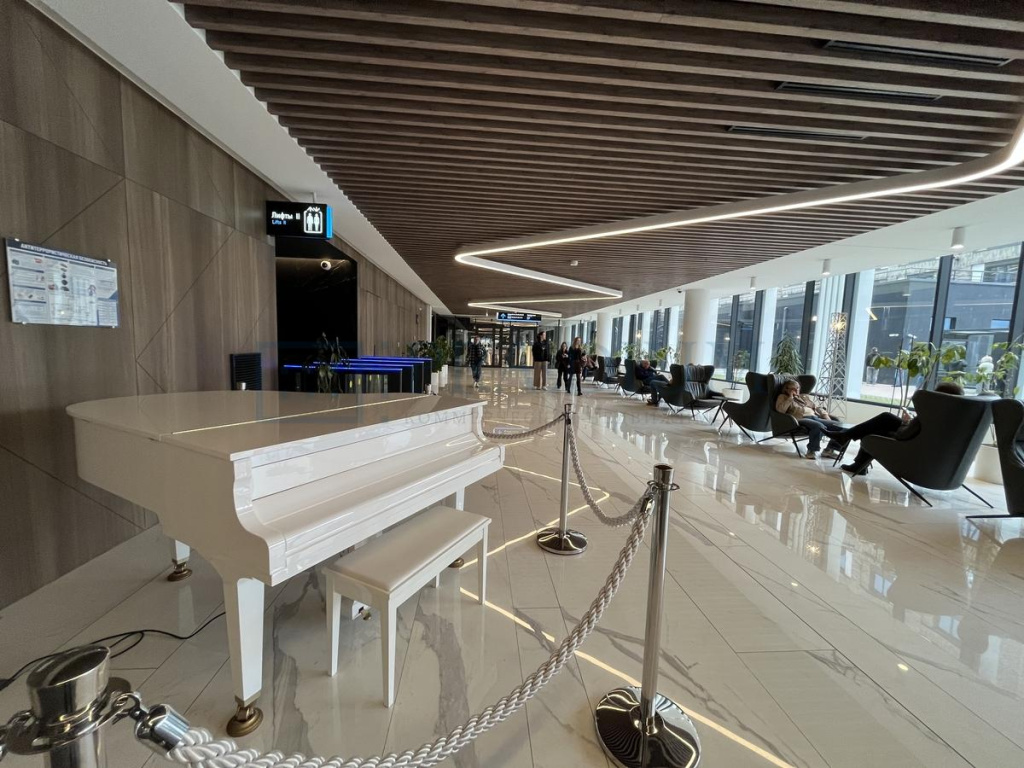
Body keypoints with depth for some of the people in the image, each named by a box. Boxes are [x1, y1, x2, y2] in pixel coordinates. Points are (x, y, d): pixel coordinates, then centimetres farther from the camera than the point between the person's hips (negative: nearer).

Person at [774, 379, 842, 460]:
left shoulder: (804, 396, 32)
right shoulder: (783, 397, 14)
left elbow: (817, 407, 29)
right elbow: (780, 410, -6)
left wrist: (826, 416, 11)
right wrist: (790, 398, -4)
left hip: (815, 417, 7)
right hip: (800, 419, -7)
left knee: (838, 425, -14)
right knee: (819, 426, -36)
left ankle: (829, 449, -2)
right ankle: (811, 450, -20)